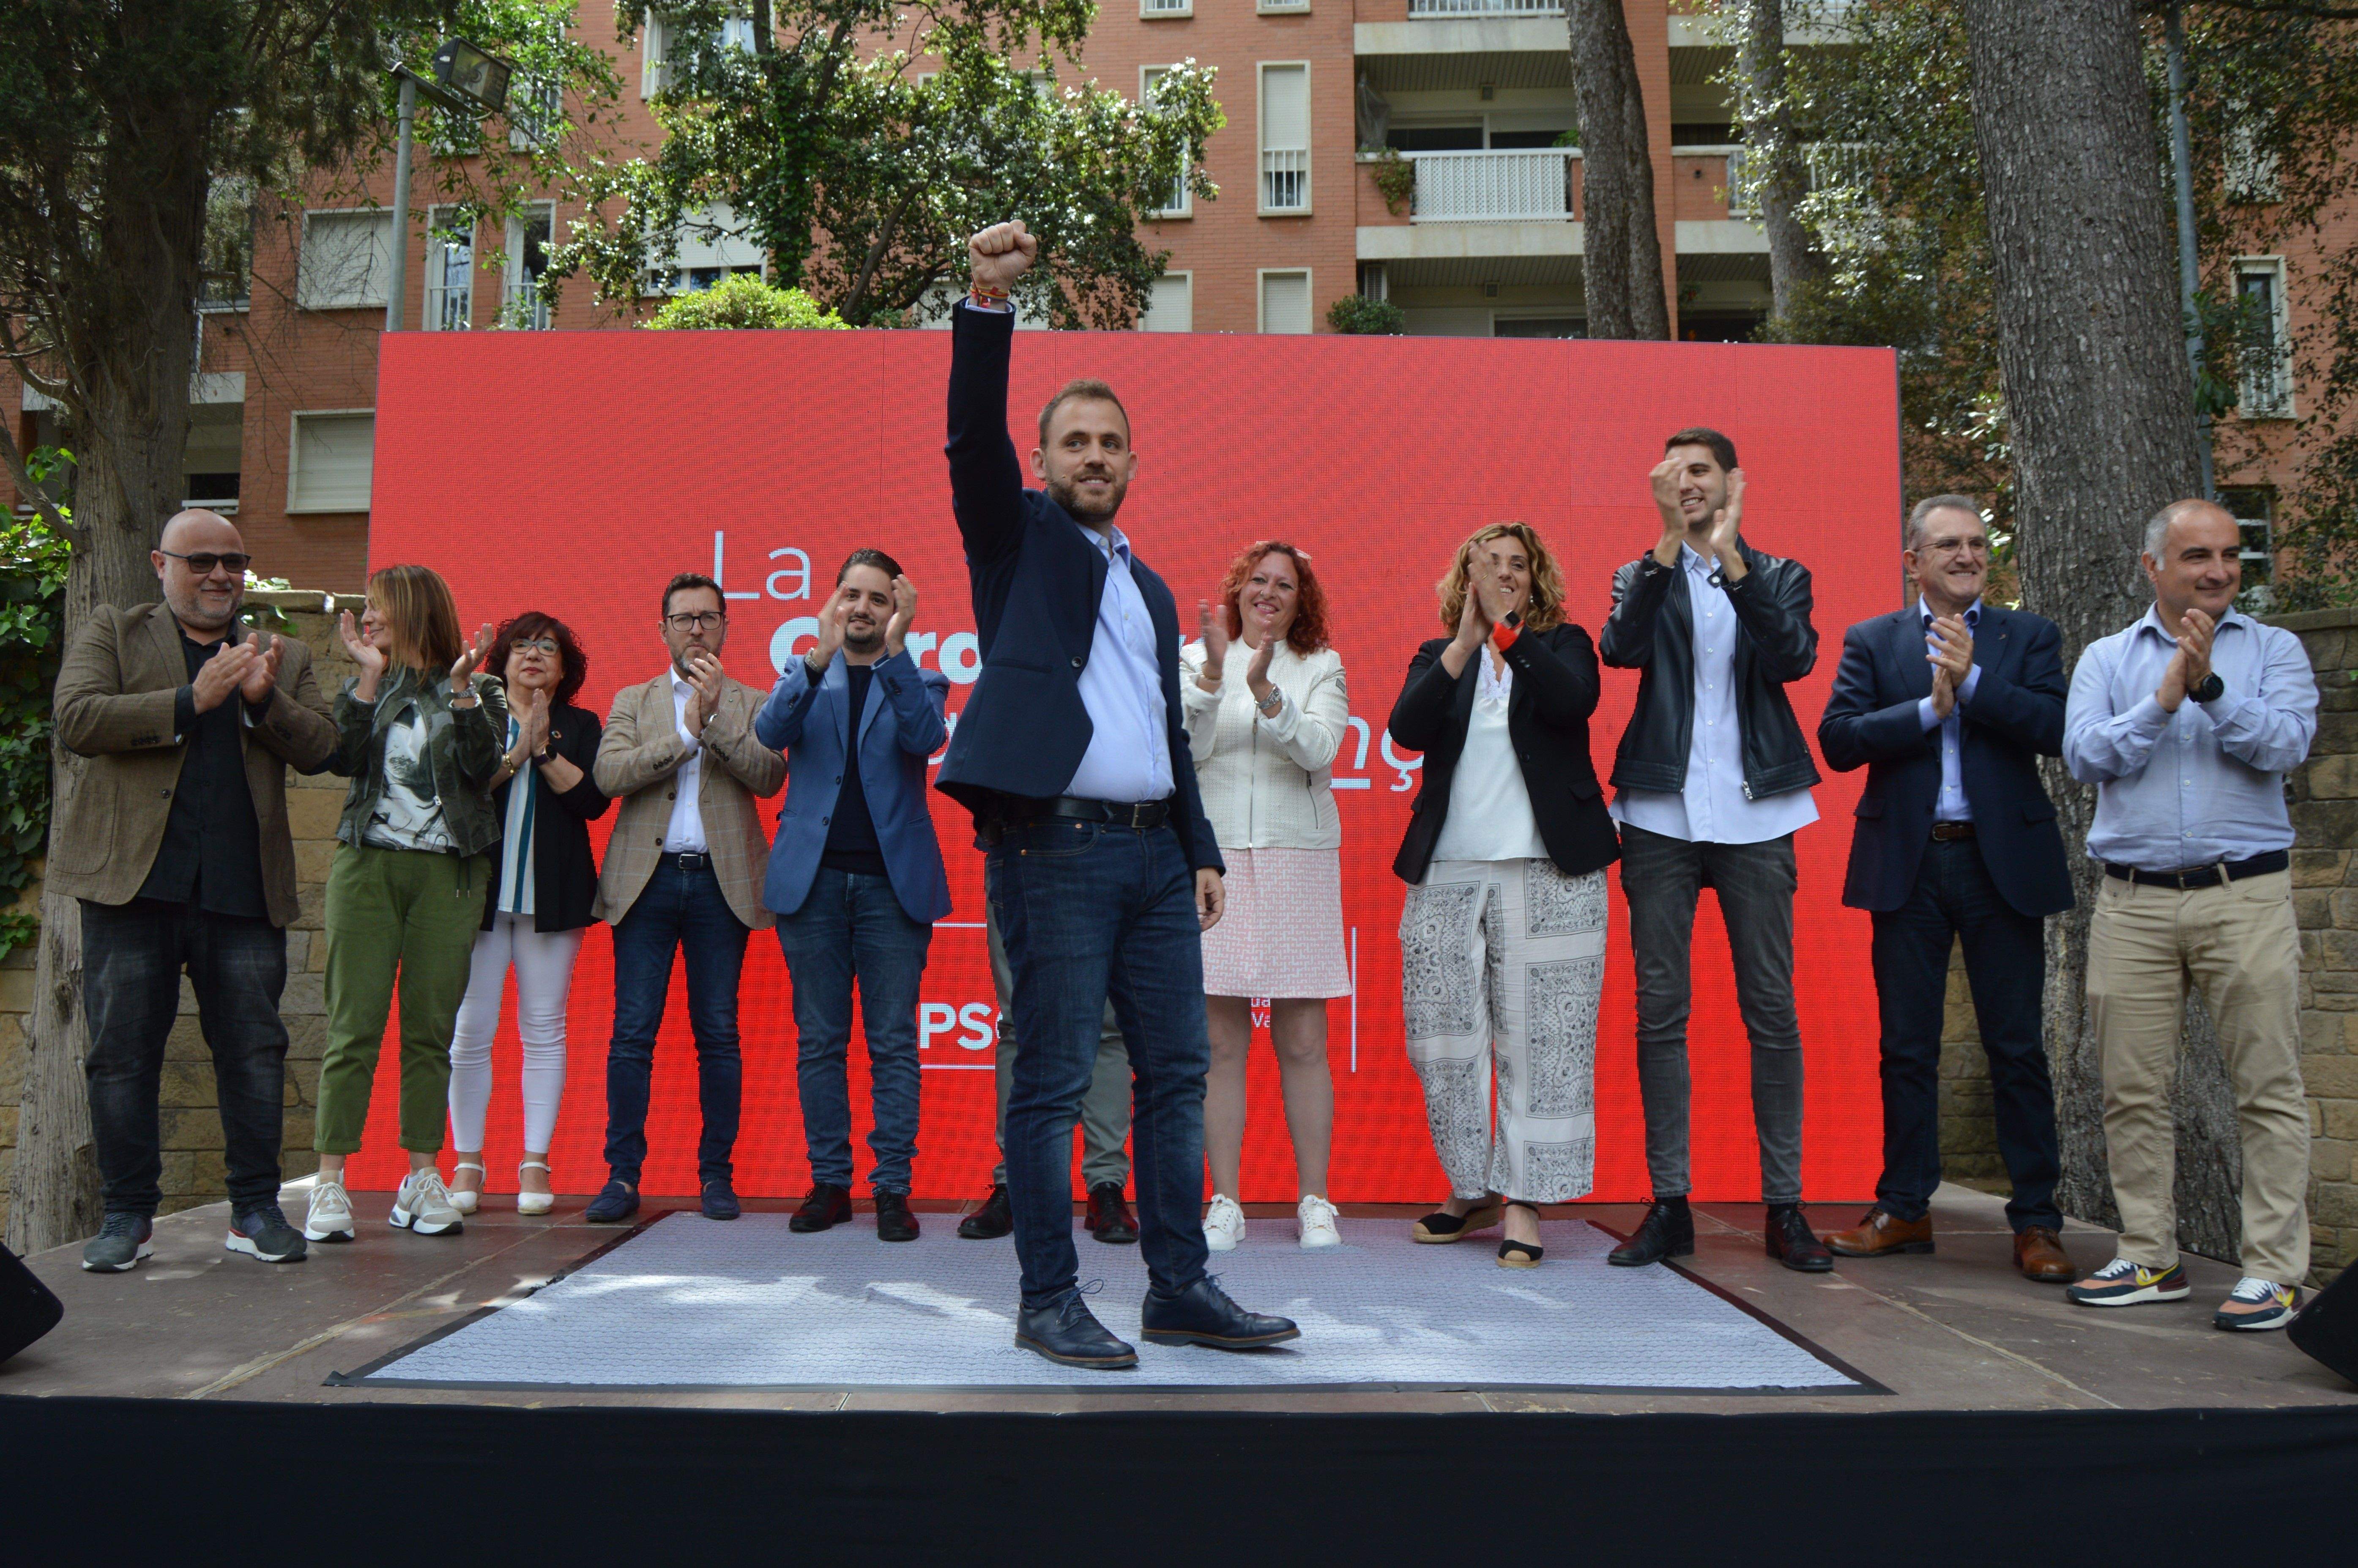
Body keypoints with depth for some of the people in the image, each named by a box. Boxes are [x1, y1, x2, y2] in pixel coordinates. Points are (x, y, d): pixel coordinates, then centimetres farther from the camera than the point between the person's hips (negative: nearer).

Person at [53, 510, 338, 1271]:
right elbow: (76, 719, -6)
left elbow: (319, 747, 6)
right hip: (134, 878, -1)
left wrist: (262, 699, -11)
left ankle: (256, 1209, 13)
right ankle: (128, 1213, 15)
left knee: (255, 1050, 2)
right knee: (123, 1051, 3)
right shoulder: (109, 631, 11)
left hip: (244, 888, 2)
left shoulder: (283, 656, 18)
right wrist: (191, 701, -13)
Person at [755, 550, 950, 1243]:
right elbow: (769, 732, -7)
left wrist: (895, 648, -19)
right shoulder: (804, 676, 13)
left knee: (893, 1043, -1)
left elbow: (927, 736, -11)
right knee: (819, 1041, 5)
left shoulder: (919, 683, 11)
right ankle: (829, 1183, 14)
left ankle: (892, 1188, 5)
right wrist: (822, 653, -18)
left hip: (893, 881, -1)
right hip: (812, 880, 1)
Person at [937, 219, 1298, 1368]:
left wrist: (1201, 850, 16)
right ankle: (1049, 1303, 6)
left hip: (1154, 852, 7)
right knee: (1053, 1082, -3)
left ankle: (1179, 1290, 15)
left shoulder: (1152, 590, 25)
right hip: (1055, 848, -6)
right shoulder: (1017, 538, 8)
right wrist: (989, 304, -22)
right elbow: (974, 436, -10)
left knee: (1177, 1073, 6)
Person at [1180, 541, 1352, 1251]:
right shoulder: (1194, 660, 9)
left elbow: (1318, 752, -7)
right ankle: (1225, 1202, 10)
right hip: (1212, 858, 0)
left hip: (1298, 859, 0)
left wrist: (1263, 687, -18)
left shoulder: (1321, 668, 9)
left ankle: (1315, 1200, 11)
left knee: (1303, 1044, 2)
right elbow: (1184, 749, -4)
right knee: (1220, 1043, 1)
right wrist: (1214, 673, -14)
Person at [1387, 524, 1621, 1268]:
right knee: (1444, 1038, 4)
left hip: (1548, 871, -2)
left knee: (1539, 1037, -3)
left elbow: (1574, 700, -12)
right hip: (1447, 870, 2)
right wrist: (1466, 641, -13)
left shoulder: (1563, 643, 10)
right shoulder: (1437, 656, 14)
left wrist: (1506, 627, -17)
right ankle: (1472, 1190, 19)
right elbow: (1406, 729, -5)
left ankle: (1524, 1200, 5)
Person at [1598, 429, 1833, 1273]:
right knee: (1660, 1008, 2)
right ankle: (1669, 1203, 9)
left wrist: (1731, 555, -16)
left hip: (1753, 815, 0)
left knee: (1771, 1009, 1)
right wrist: (1671, 540, -15)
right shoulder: (1642, 576, 12)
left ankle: (1784, 1205, 9)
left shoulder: (1777, 575, 11)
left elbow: (1794, 657, -9)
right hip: (1661, 815, 1)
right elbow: (1620, 647, -10)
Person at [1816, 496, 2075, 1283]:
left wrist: (1972, 679, -14)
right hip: (1908, 864, 1)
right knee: (1906, 1047, 8)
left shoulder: (2028, 637, 8)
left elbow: (2055, 728, -8)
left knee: (2017, 1047, 2)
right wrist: (1929, 708, -13)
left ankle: (2036, 1220, 10)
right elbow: (1838, 740, -5)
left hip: (2003, 863, 0)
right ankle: (1903, 1209, 18)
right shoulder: (1872, 641, 8)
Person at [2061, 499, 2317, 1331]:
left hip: (2245, 895, -1)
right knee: (2132, 1090, 5)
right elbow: (2085, 754, -2)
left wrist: (2210, 686, -18)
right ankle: (2149, 1258, 16)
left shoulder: (2273, 649, 9)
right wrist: (2165, 698, -12)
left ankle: (2274, 1269, 5)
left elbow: (2285, 744, -7)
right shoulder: (2107, 659, 13)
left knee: (2268, 1087, -3)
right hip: (2131, 901, 2)